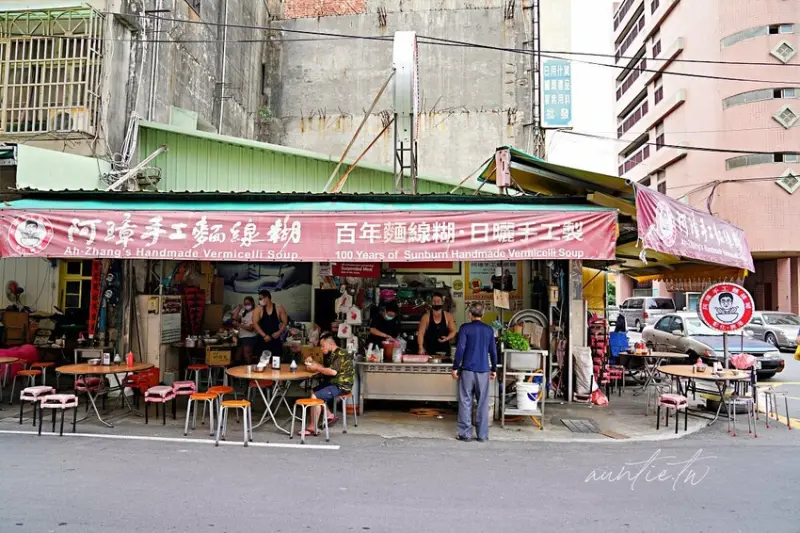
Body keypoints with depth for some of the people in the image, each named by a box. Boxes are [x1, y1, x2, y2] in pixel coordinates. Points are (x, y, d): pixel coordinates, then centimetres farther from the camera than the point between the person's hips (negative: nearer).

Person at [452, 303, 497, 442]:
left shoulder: (465, 328, -4)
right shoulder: (489, 329, 6)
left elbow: (460, 349, -10)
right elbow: (493, 351, 8)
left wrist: (455, 367, -3)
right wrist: (494, 369, 17)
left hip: (467, 370, -3)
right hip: (484, 370, 3)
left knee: (465, 402, 4)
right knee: (483, 404, 8)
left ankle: (465, 434, 6)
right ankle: (482, 434, 11)